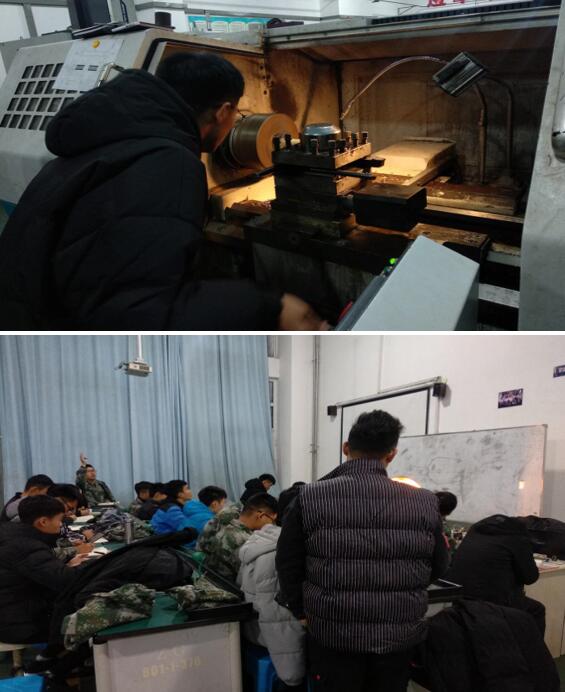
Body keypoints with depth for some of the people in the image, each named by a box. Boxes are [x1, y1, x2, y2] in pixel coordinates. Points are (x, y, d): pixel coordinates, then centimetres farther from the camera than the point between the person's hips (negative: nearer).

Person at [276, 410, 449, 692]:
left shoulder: (310, 499, -11)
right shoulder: (425, 503, -8)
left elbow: (288, 563, -4)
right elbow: (437, 567, 5)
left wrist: (301, 611, 11)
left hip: (333, 637, -1)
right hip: (399, 637, 1)